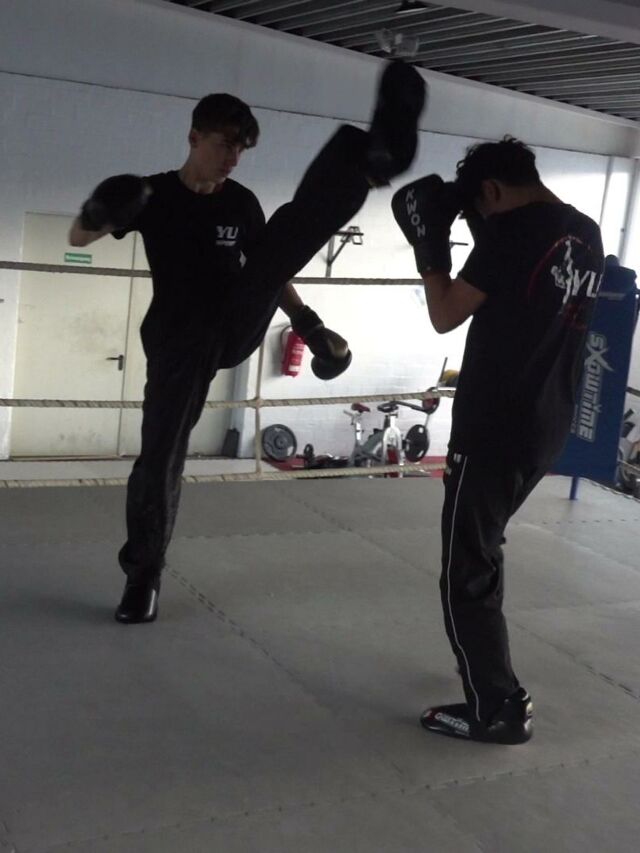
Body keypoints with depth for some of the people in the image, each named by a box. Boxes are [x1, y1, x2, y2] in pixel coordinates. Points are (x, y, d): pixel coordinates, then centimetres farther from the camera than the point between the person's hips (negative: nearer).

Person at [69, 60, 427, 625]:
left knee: (293, 229, -20)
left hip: (237, 328, 2)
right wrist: (97, 214, -24)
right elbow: (78, 238, 0)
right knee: (160, 454, -2)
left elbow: (270, 266, 15)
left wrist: (308, 326, 8)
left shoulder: (241, 202, 6)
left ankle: (375, 158, -47)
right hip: (179, 340, -1)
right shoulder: (155, 194, -1)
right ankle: (143, 573, 17)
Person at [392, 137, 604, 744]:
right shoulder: (586, 235, 9)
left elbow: (446, 315, -10)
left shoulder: (513, 231, -16)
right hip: (545, 430, 9)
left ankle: (499, 708, 6)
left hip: (494, 430, -9)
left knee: (466, 571, 1)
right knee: (482, 551, 26)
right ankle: (486, 665, 39)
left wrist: (429, 245, 1)